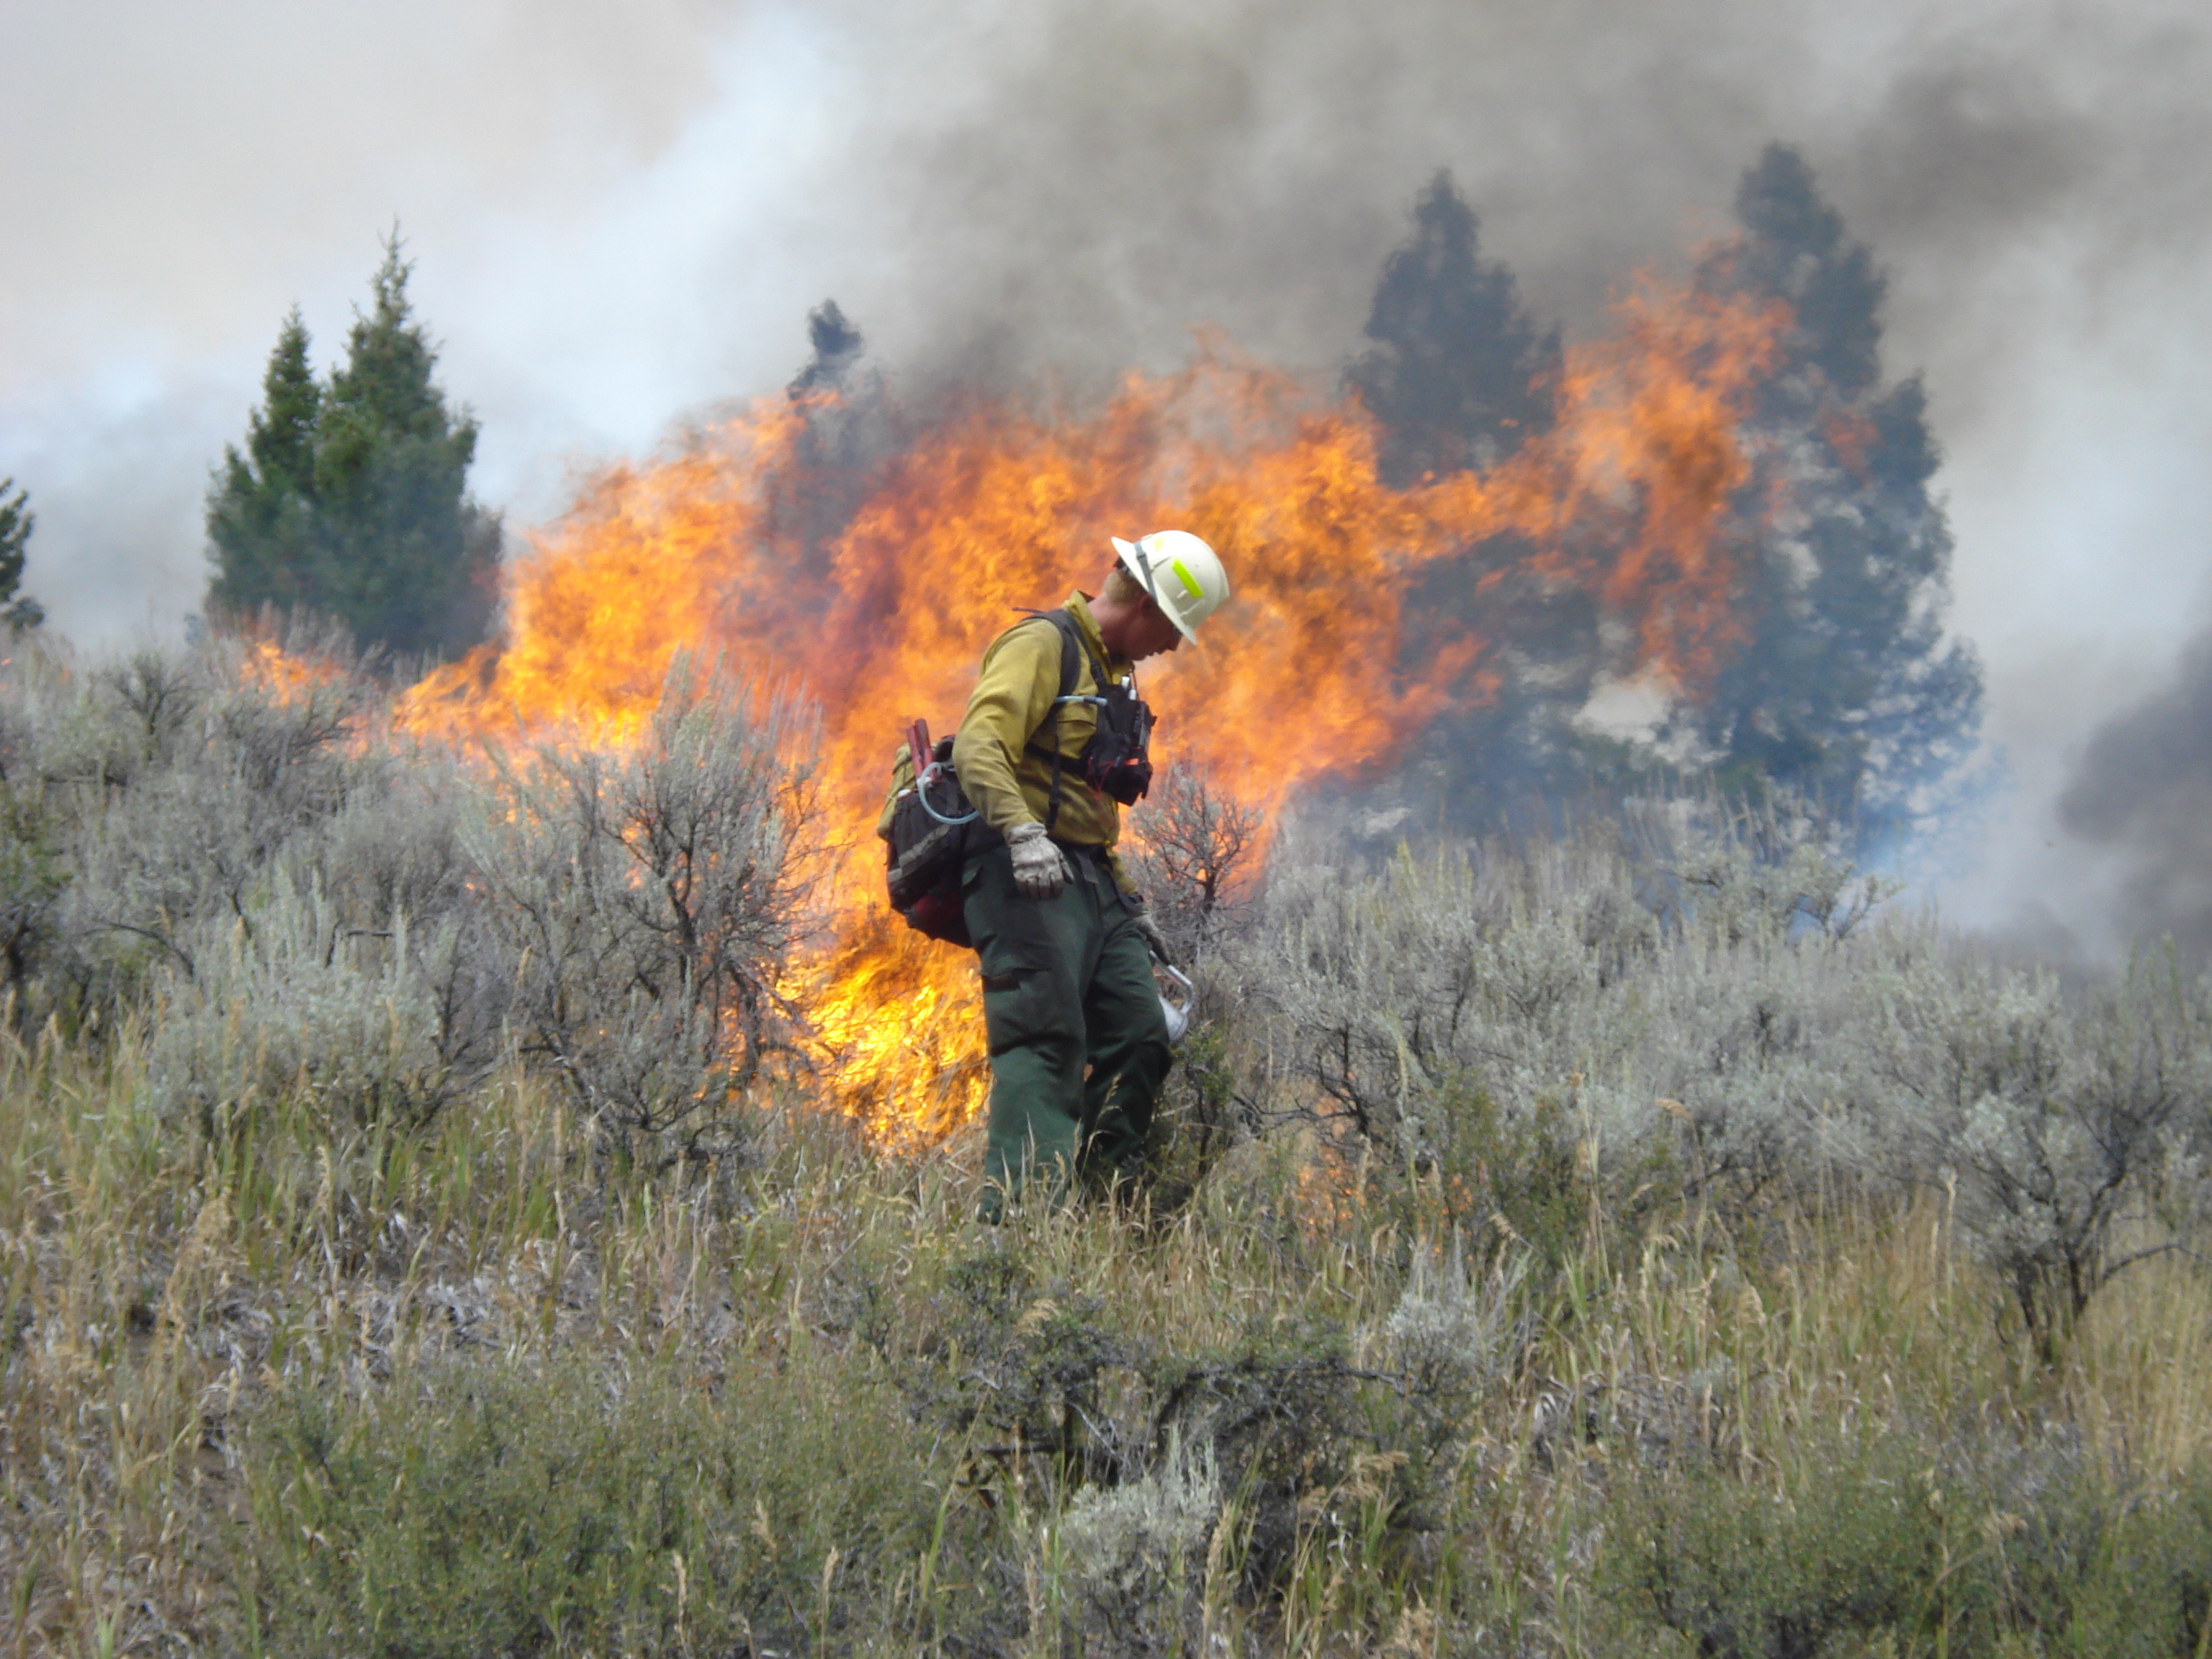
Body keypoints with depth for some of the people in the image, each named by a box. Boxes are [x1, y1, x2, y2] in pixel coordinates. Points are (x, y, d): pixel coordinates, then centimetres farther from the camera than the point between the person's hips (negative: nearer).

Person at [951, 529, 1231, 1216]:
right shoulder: (1043, 643, -5)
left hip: (1089, 881, 10)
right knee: (1047, 1039, -19)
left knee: (1140, 1038, 2)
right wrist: (1020, 832, -34)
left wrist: (1131, 902, 30)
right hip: (1028, 877, -10)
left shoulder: (1115, 673, 26)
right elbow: (979, 745, -20)